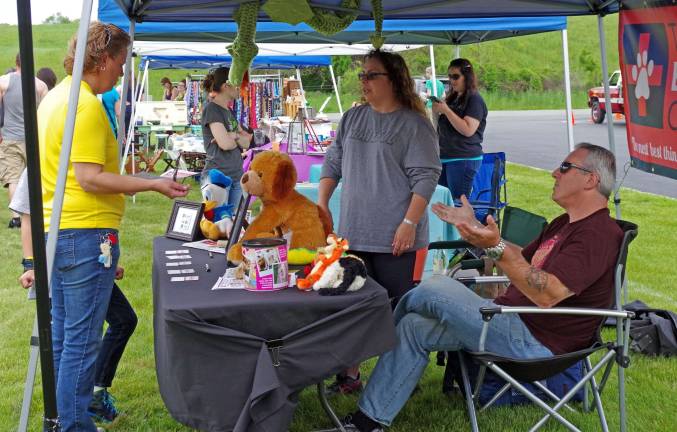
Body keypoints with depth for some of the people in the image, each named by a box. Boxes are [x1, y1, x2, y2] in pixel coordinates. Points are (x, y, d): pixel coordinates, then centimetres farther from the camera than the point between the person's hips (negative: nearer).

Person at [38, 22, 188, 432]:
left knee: (61, 334, 16)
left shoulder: (54, 97, 15)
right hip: (86, 233, -10)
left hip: (55, 230, 10)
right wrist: (153, 184, -16)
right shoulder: (86, 104, -16)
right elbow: (89, 178, -21)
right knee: (83, 340, -3)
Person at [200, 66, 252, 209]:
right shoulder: (211, 108, -8)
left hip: (236, 175, 8)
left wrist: (234, 136, -9)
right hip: (217, 176, -8)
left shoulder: (229, 112, 17)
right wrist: (240, 138, 3)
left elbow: (246, 144, 11)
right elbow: (225, 144, -18)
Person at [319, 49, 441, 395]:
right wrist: (321, 204, 9)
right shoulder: (352, 118, 12)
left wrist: (410, 223, -17)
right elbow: (333, 164, 19)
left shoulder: (414, 123, -7)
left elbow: (425, 177, -11)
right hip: (353, 234, 6)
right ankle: (349, 375, 20)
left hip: (395, 238, -6)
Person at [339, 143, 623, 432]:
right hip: (515, 321, 10)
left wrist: (496, 248, -37)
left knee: (435, 288, -14)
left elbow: (547, 295, -30)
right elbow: (522, 261, 22)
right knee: (414, 327, 1)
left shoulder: (599, 233, -18)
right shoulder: (566, 224, 17)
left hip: (535, 341, -10)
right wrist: (474, 227, 17)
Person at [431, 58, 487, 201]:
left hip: (464, 159, -8)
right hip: (445, 157, 8)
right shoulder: (452, 98, 17)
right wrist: (436, 113, 6)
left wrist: (446, 110, -19)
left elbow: (468, 130, -20)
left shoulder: (474, 99, -8)